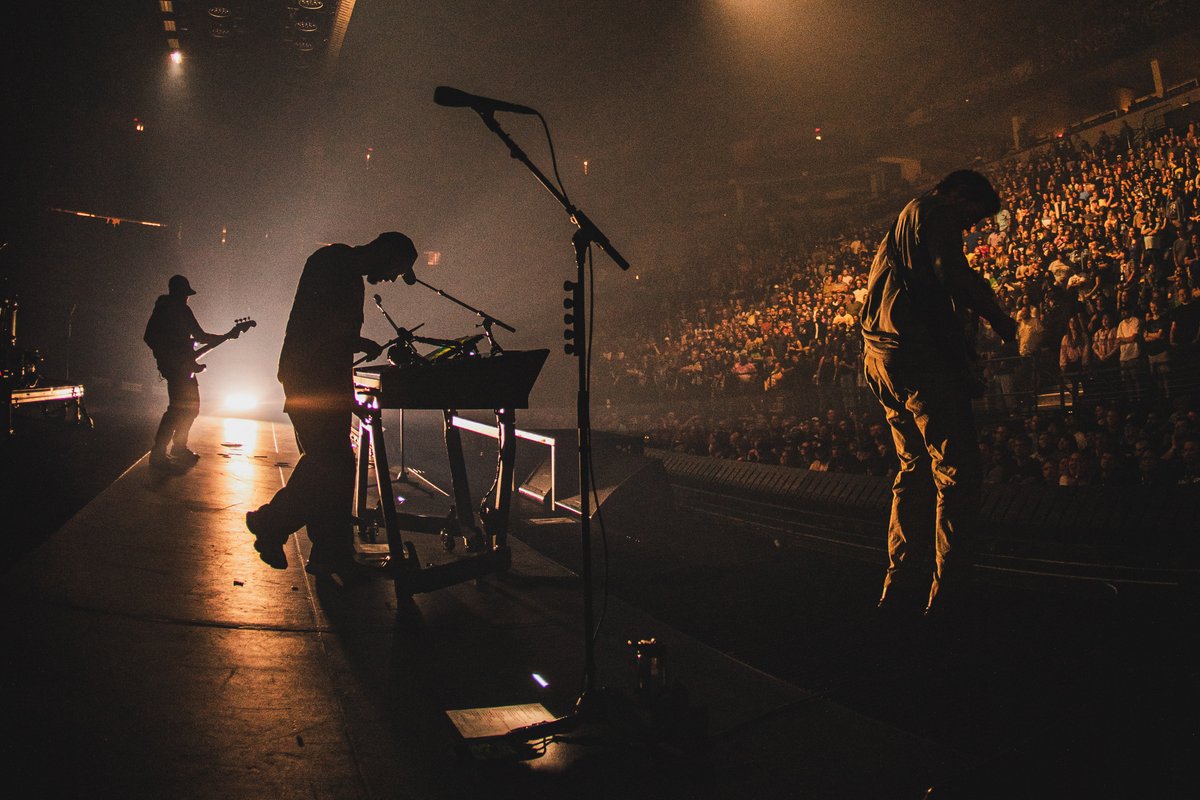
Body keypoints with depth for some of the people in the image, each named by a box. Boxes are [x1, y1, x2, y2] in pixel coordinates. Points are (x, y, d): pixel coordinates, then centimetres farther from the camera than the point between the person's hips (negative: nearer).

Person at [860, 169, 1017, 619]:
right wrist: (997, 317, -9)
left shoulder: (903, 221, 27)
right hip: (921, 359, -10)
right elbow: (953, 274, -19)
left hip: (882, 358, 10)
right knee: (958, 474, -6)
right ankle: (946, 590, -5)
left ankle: (898, 576, 23)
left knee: (916, 466, 19)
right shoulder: (937, 212, -3)